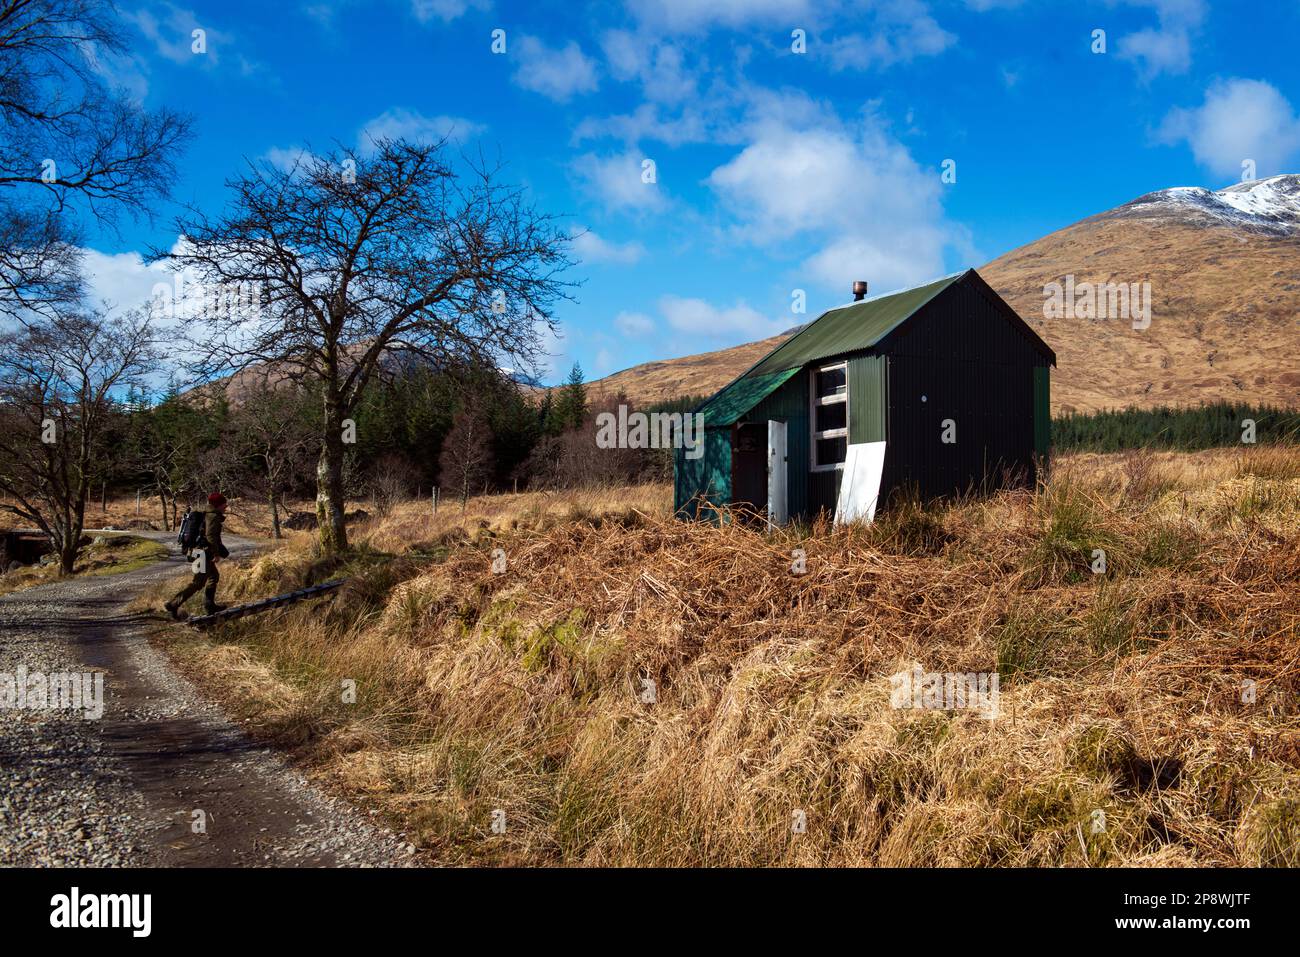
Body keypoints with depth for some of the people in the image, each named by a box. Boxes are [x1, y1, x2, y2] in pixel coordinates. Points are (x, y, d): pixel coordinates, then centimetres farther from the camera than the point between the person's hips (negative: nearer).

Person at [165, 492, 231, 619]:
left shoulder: (207, 515, 14)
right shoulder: (214, 516, -16)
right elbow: (210, 536, -28)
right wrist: (216, 553, -21)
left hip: (197, 551, 11)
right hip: (204, 554, -11)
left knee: (214, 576, 23)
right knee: (197, 582, -7)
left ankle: (209, 605, 29)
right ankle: (173, 605, -8)